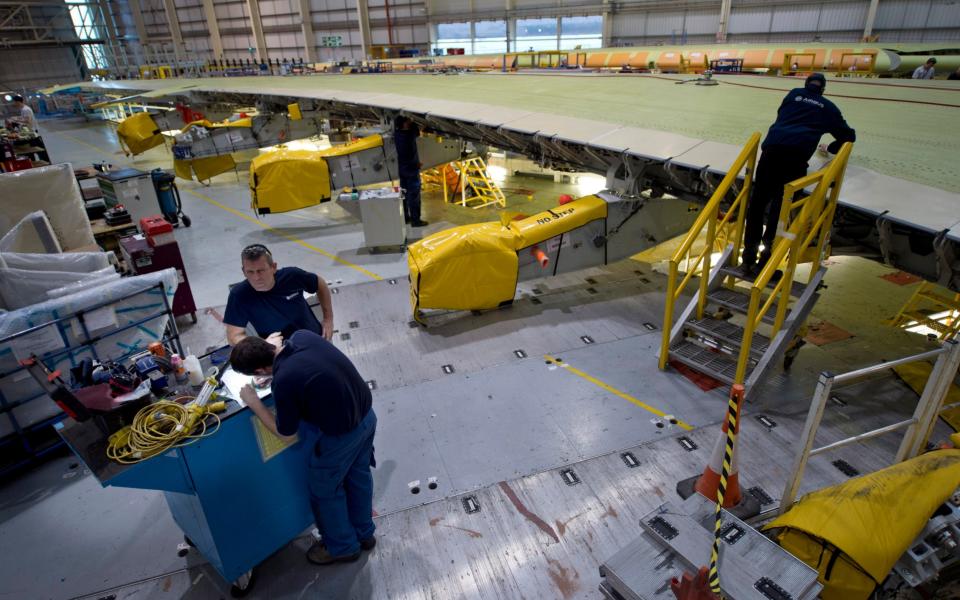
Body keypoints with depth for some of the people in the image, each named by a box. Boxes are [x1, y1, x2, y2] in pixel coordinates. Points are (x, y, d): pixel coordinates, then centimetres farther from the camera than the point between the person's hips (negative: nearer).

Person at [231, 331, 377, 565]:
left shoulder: (283, 381, -28)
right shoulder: (303, 335, -9)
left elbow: (285, 433, -8)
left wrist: (253, 403, 0)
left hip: (341, 433, -7)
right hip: (366, 414, 8)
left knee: (324, 490, 19)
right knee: (359, 475, 27)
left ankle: (342, 547, 41)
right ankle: (364, 533, 48)